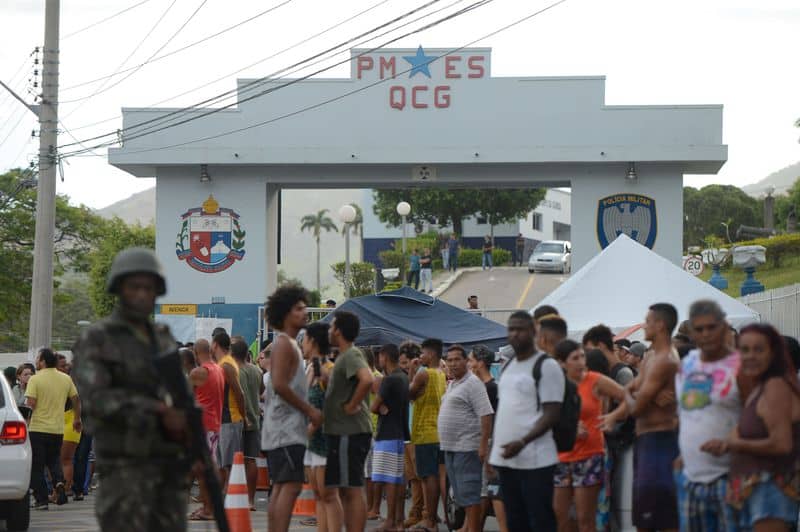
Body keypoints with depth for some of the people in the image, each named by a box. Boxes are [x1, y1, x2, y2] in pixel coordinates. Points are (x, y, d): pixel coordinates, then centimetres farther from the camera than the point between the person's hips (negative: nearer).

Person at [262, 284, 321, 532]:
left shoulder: (289, 344, 20)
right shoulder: (284, 343, -11)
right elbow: (280, 385, -22)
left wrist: (308, 414, 16)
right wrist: (310, 411, -16)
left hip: (283, 427, 10)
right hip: (287, 427, -10)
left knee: (280, 487, 9)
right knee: (291, 486, -15)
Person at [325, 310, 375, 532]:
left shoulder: (350, 356, -14)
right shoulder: (345, 356, 17)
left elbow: (367, 380, -32)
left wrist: (352, 405, -23)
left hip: (350, 432, -10)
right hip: (343, 431, 10)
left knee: (353, 490, -9)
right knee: (345, 491, 14)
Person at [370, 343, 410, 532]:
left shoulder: (389, 380, -15)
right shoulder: (404, 378, 12)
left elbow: (373, 407, -12)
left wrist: (382, 409, 8)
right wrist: (385, 408, -8)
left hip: (388, 435, -9)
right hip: (401, 433, 9)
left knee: (390, 480, -7)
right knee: (399, 479, 11)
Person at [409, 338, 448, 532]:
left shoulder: (423, 374, -12)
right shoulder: (443, 376, 11)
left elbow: (409, 394, -2)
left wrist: (412, 372, 4)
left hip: (425, 433, -8)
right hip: (439, 433, 8)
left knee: (428, 476, -8)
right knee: (435, 476, 10)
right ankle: (433, 516, 14)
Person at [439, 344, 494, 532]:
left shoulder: (472, 383, -11)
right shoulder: (452, 385, 18)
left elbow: (486, 414, -18)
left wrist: (483, 444, -23)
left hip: (467, 447, -10)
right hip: (451, 447, 10)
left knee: (468, 492, -9)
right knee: (460, 492, 14)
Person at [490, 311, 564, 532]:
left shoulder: (547, 366, -7)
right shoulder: (508, 367, 16)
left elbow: (552, 414, -13)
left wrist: (522, 443, -22)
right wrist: (494, 446, 14)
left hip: (534, 460, -8)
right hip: (505, 458, 8)